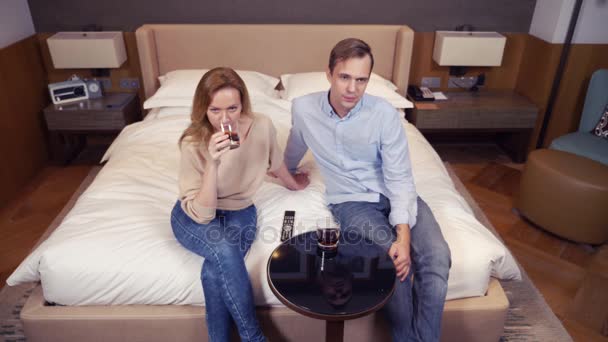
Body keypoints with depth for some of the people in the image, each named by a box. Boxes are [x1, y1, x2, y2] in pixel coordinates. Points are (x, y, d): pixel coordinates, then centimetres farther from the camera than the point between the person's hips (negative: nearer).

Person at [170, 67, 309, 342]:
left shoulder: (262, 127, -17)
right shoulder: (193, 143, -24)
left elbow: (275, 163, 8)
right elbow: (202, 214, -27)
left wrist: (293, 184, 25)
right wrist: (213, 164, -39)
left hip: (239, 212, 2)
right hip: (193, 217, -2)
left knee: (215, 270, -29)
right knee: (224, 250, -34)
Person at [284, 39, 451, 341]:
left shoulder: (384, 113, -13)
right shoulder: (303, 108, -8)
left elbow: (400, 177, -14)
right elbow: (295, 150, 16)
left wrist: (404, 234, -26)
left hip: (393, 193, 1)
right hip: (351, 200, 0)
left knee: (437, 256, -25)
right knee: (393, 261, -27)